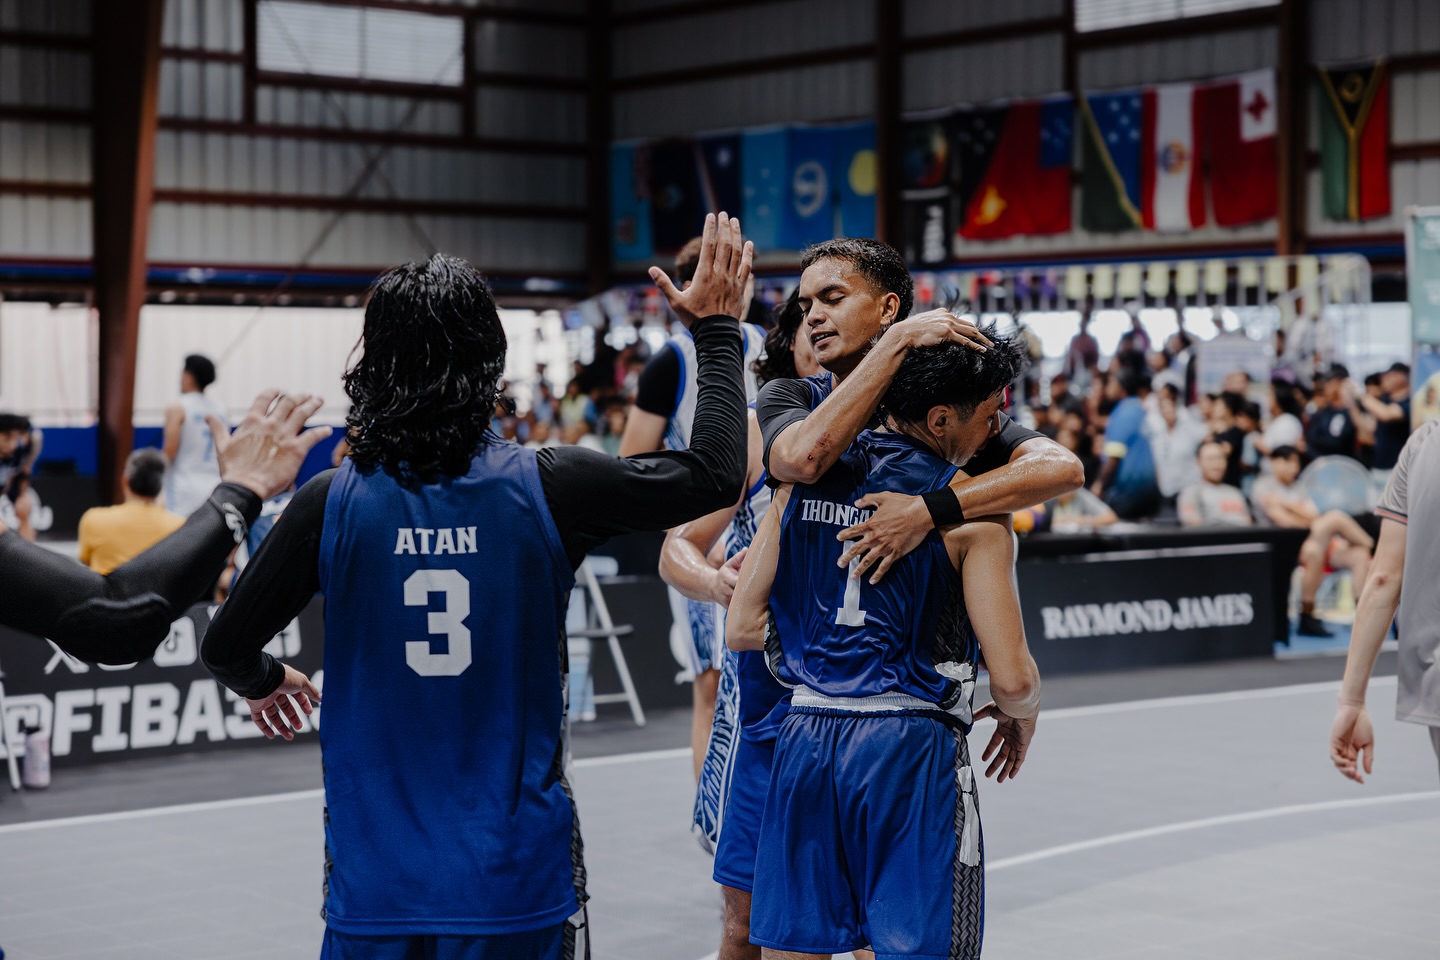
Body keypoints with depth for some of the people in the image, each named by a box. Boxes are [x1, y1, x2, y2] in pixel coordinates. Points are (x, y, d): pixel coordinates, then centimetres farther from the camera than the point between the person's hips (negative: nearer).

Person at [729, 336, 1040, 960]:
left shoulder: (805, 479, 7)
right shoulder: (972, 511, -7)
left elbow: (741, 628, 10)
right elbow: (1012, 676, -11)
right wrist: (1021, 718, 11)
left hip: (804, 738, 5)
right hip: (911, 747, -5)